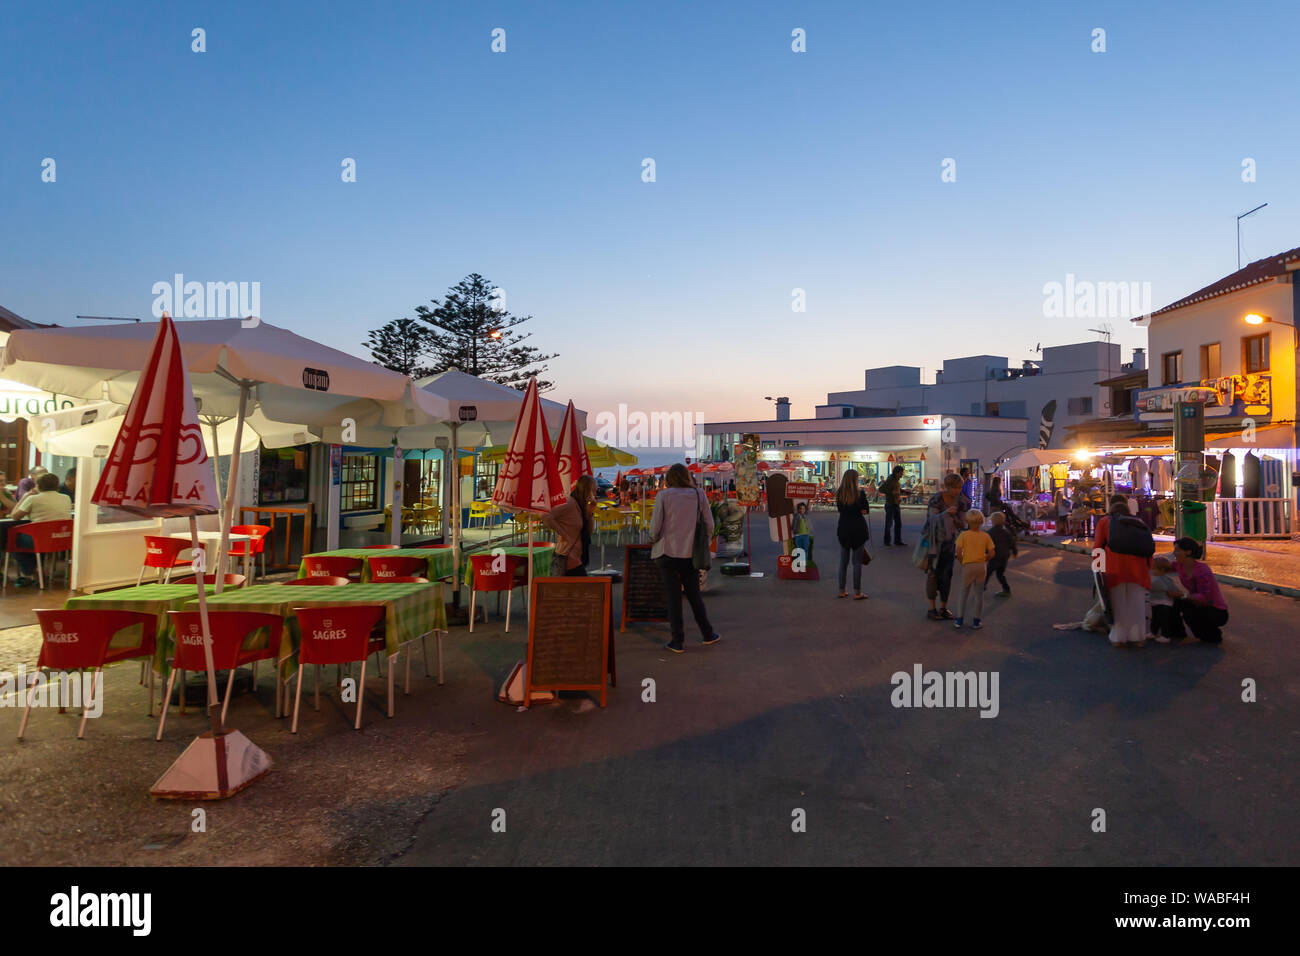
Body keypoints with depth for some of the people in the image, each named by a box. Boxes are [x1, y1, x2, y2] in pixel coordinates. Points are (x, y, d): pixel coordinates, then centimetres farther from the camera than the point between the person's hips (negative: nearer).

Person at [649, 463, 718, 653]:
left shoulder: (663, 496, -6)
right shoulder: (698, 495, 0)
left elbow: (655, 526, -8)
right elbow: (709, 525, 1)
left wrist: (654, 540, 13)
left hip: (667, 552, -2)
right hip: (690, 553, 2)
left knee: (673, 596, 5)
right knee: (694, 595, 16)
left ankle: (678, 641, 9)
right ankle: (707, 634, 24)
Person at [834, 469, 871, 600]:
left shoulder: (839, 494, -1)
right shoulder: (860, 493, -10)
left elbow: (840, 509, 8)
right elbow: (867, 510, 0)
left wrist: (856, 511, 8)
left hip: (843, 529, 3)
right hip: (858, 528, -3)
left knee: (843, 561, 11)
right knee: (857, 561, 2)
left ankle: (842, 590, 16)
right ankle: (857, 592, 3)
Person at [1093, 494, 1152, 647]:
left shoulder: (1104, 521, 12)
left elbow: (1097, 546, 4)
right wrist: (1148, 567, 17)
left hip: (1114, 567, -1)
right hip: (1136, 566, 2)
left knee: (1117, 602, 5)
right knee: (1136, 602, 7)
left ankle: (1118, 637, 5)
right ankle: (1137, 637, 9)